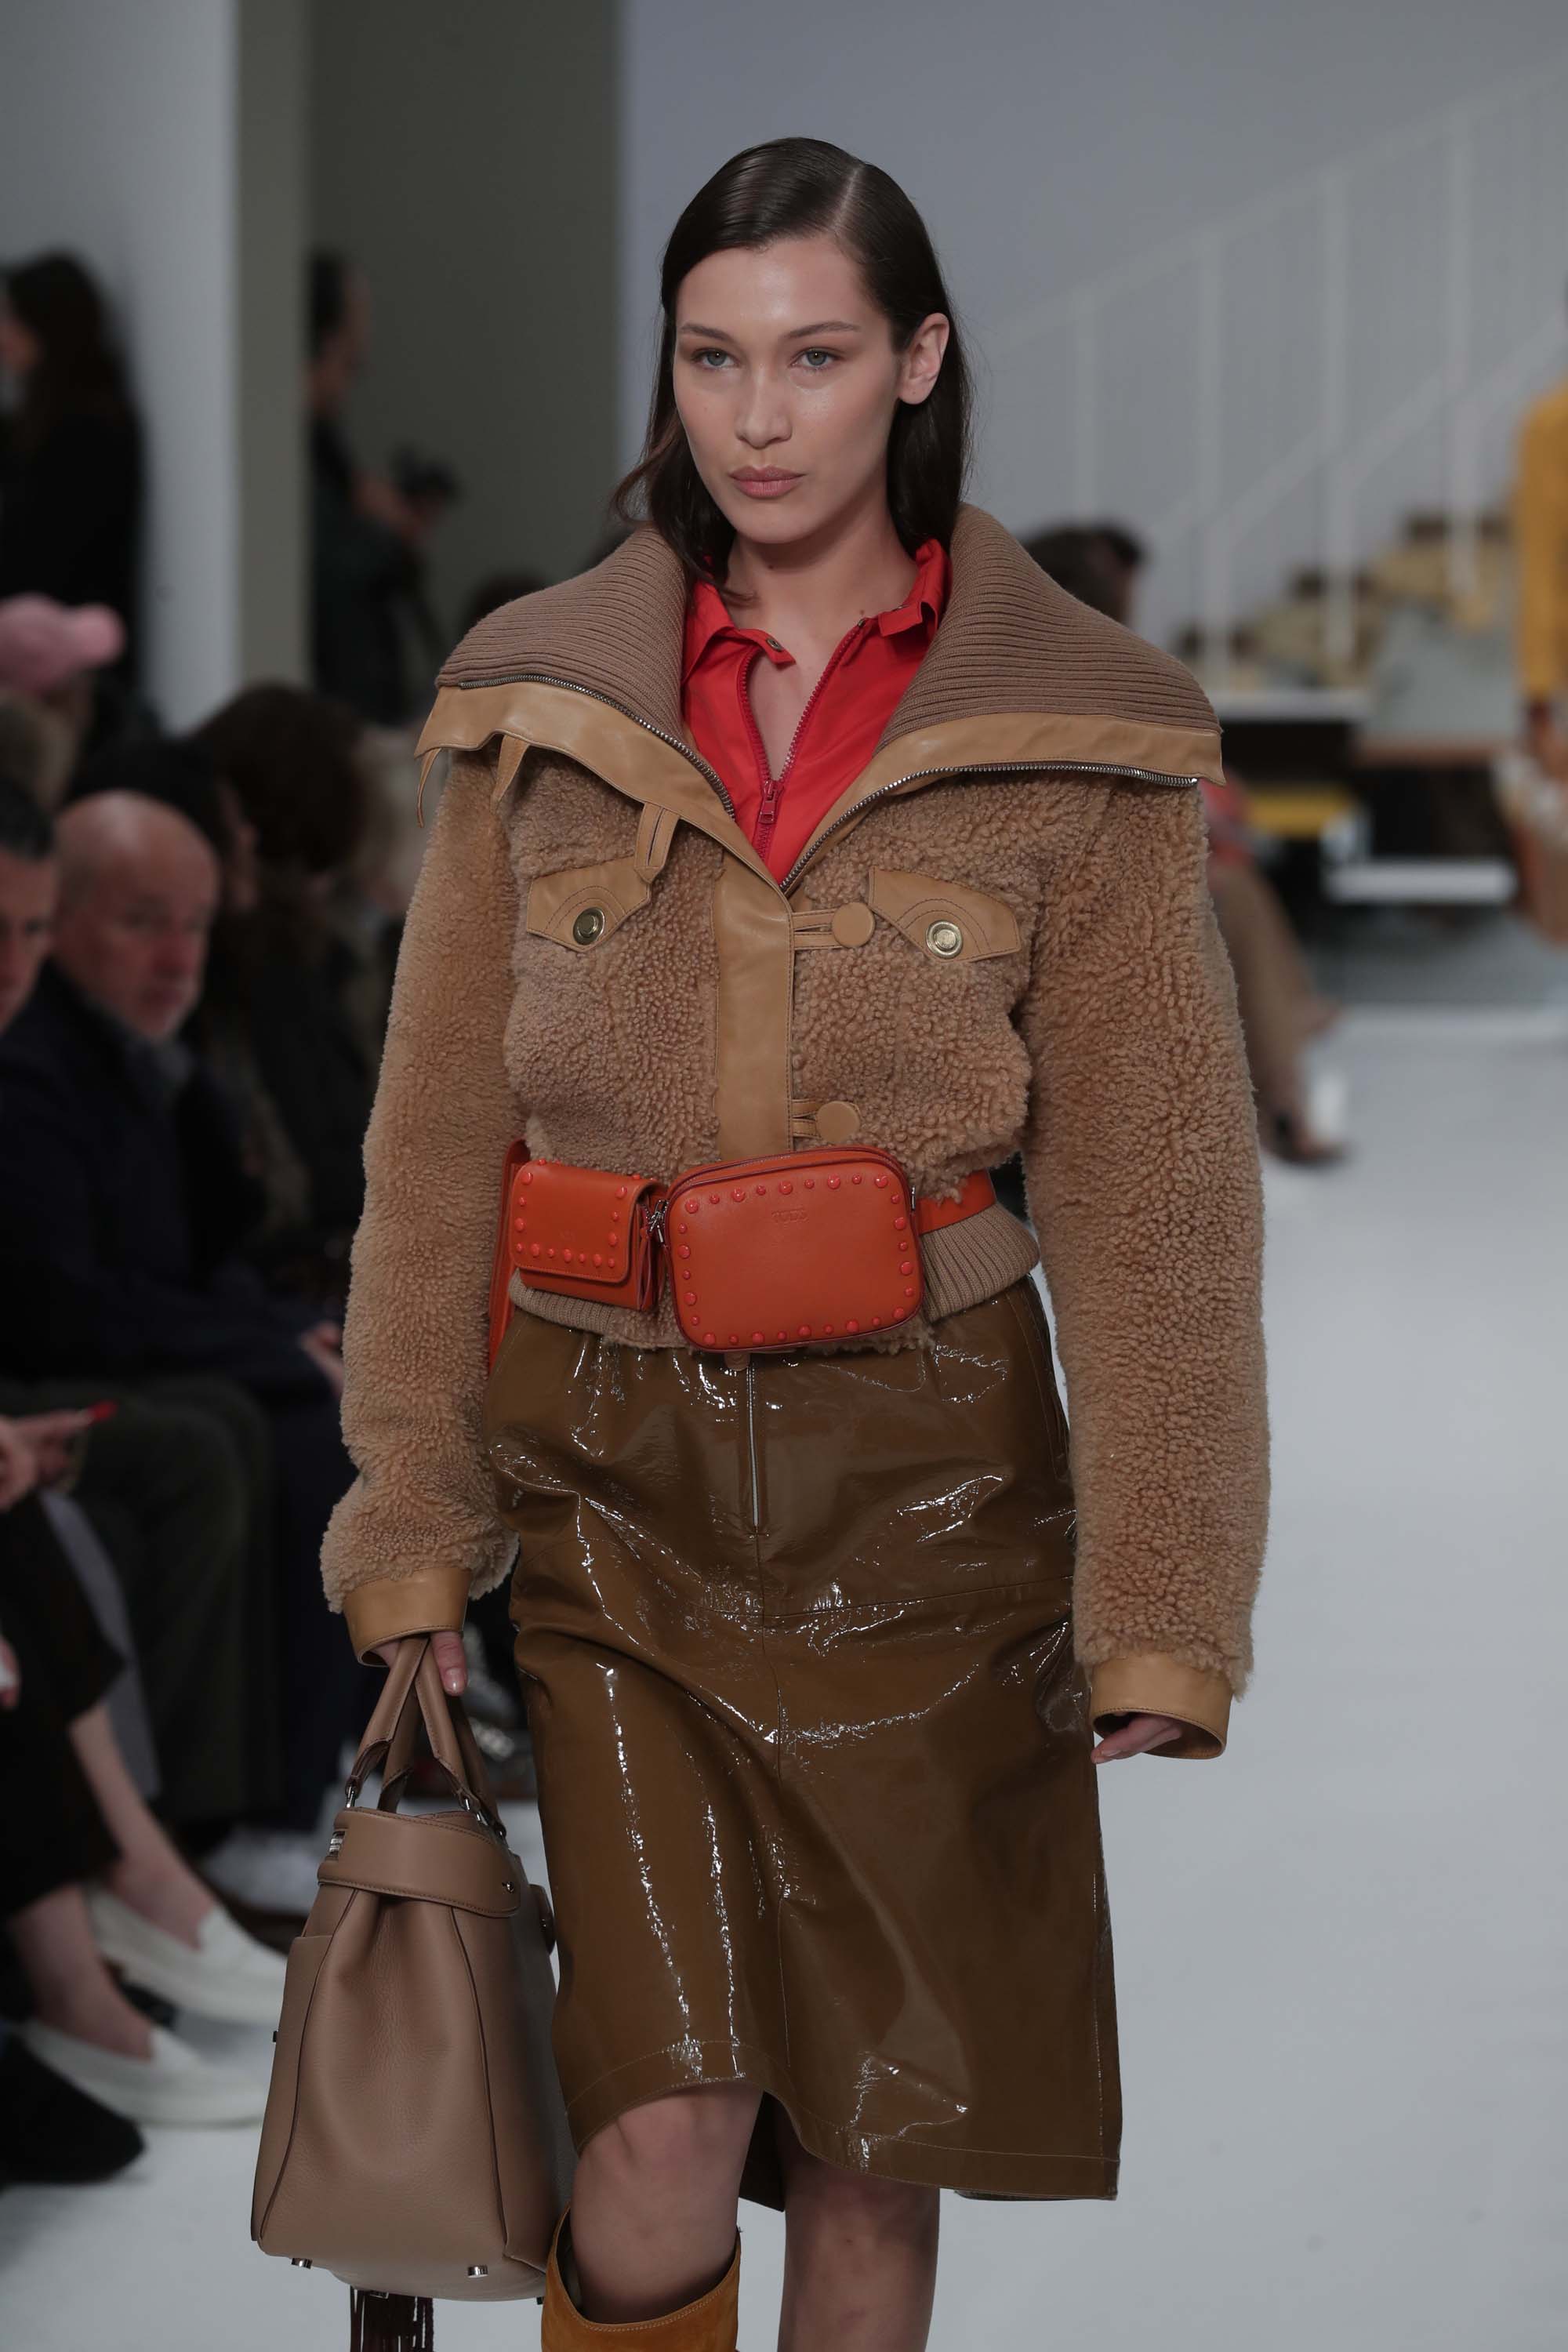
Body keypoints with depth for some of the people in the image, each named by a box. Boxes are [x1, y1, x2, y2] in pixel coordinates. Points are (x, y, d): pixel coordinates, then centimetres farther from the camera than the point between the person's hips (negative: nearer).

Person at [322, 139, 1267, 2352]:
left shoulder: (1072, 735, -1)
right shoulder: (545, 703, 4)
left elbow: (1153, 1190, -2)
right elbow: (437, 1140, 8)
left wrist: (1162, 1605, -7)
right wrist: (410, 1526, 4)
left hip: (921, 1494, 0)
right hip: (612, 1477, 1)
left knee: (874, 2142, 6)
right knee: (666, 2128, -9)